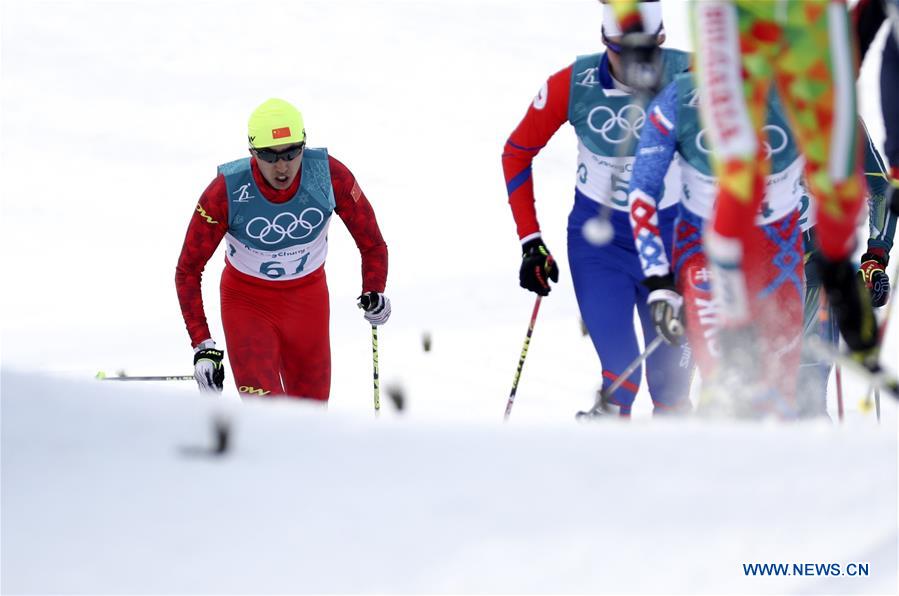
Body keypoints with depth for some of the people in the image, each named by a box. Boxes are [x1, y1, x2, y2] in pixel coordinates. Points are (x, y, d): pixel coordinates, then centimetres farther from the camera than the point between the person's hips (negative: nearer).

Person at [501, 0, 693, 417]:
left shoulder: (688, 78, -18)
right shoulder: (573, 85, -14)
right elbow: (517, 152, 0)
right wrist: (531, 241, -3)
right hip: (598, 237, 0)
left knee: (671, 376, 4)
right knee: (620, 366, -15)